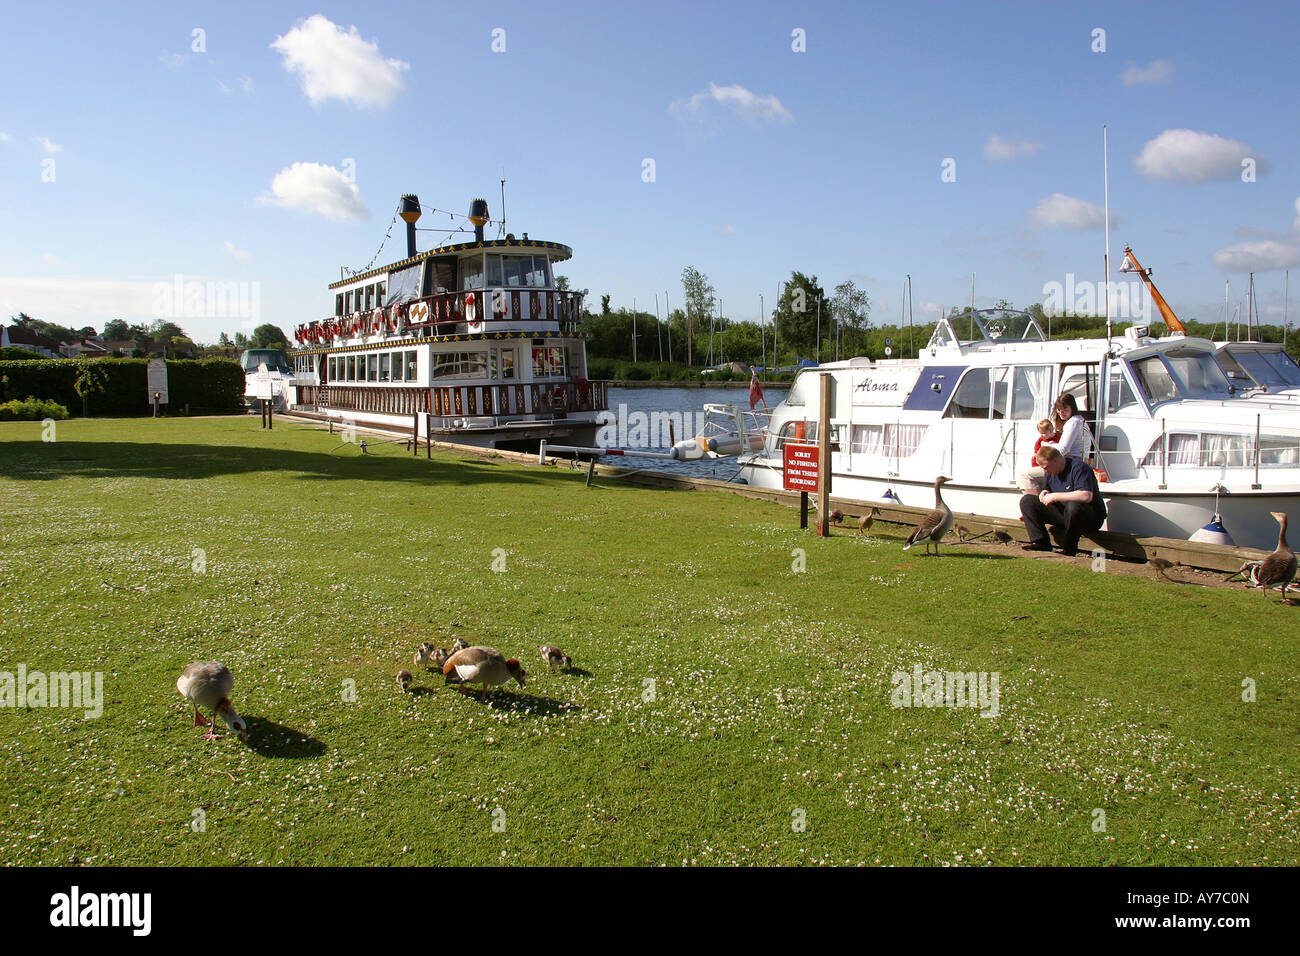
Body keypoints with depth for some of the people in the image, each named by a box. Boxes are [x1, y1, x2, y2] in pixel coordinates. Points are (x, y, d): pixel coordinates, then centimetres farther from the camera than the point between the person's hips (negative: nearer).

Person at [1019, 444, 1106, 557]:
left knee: (1073, 506, -42)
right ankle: (1041, 542, -10)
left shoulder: (1078, 467, -18)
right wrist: (1044, 495, -4)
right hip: (1063, 513, 7)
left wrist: (1055, 496, -26)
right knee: (1027, 500, -3)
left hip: (1092, 517, -7)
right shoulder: (1049, 472, 6)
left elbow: (1086, 496, -33)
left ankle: (1069, 549, -23)